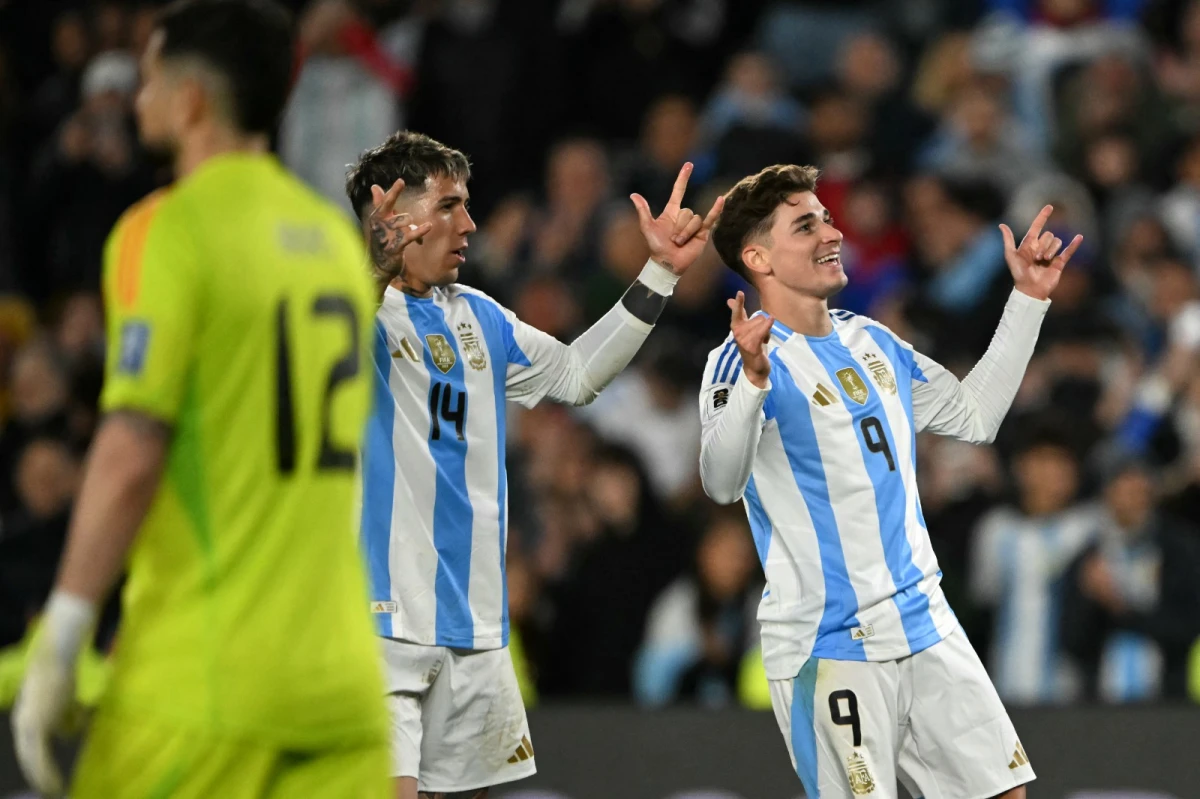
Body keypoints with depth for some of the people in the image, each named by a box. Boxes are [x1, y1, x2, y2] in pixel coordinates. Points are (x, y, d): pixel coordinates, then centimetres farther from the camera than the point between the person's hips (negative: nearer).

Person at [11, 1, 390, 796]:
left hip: (202, 676, -6)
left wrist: (57, 647, -13)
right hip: (338, 672, 6)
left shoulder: (168, 231, -8)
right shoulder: (335, 234, 15)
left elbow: (130, 457, -16)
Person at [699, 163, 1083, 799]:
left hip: (926, 627, 7)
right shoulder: (745, 359, -10)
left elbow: (974, 416, 24)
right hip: (829, 648, -7)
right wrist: (752, 382, -43)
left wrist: (1029, 299, 19)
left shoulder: (871, 342, 12)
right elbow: (722, 483, -26)